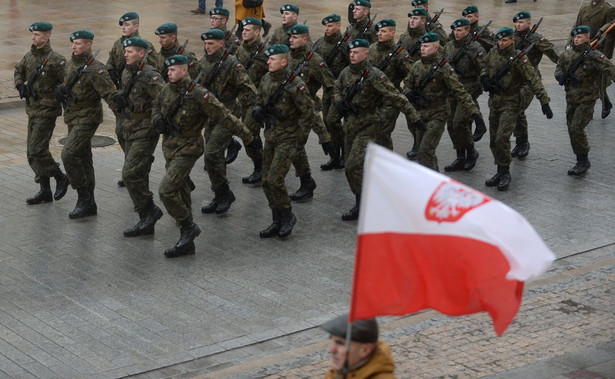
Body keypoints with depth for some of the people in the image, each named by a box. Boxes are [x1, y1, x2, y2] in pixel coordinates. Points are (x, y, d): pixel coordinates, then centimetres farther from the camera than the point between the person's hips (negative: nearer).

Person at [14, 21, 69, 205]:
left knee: (37, 149, -14)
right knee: (33, 151, 9)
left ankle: (61, 178, 6)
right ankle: (45, 191, 16)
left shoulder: (55, 59, -14)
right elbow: (18, 71, 26)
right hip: (32, 110, 8)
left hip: (47, 111, -8)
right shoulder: (29, 56, 8)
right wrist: (20, 85, 9)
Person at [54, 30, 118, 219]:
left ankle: (84, 197, -10)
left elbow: (110, 94, -20)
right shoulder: (71, 64, 9)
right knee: (83, 158, 13)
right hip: (73, 118, 9)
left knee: (69, 154, -20)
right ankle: (88, 204, 20)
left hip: (87, 118, -9)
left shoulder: (95, 69, -17)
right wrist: (59, 89, 3)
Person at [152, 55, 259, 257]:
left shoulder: (199, 95, -19)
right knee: (182, 194, 11)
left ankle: (189, 227, -1)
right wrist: (157, 119, -1)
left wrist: (248, 138, -12)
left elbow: (225, 116, -15)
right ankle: (187, 243, 19)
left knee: (166, 190, -19)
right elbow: (156, 105, 23)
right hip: (170, 148, 7)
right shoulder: (167, 89, 2)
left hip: (187, 151, -7)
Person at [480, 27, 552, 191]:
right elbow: (484, 69, 23)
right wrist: (484, 78, 0)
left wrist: (544, 102, -23)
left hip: (510, 104, -6)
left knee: (502, 138, -17)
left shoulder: (519, 59, -14)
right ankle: (500, 172, 22)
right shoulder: (492, 54, 3)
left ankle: (505, 173, -3)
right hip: (494, 102, 6)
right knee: (493, 141, 9)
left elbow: (534, 81, -17)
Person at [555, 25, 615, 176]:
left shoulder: (594, 56, -15)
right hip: (571, 98, 7)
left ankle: (583, 161, -1)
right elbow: (559, 66, 20)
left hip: (586, 99, -7)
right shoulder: (567, 54, 4)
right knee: (572, 130, 11)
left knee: (576, 128, -16)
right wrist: (560, 75, -2)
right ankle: (581, 163, 24)